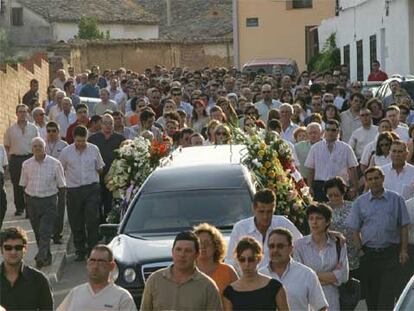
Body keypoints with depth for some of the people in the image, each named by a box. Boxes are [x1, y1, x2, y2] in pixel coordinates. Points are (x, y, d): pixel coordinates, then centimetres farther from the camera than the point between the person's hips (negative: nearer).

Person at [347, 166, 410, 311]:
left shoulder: (396, 199, 3)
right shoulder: (360, 202, 6)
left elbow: (404, 227, 4)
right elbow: (354, 230, 8)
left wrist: (403, 250, -2)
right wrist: (360, 250, -1)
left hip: (390, 253, -2)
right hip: (368, 254, 2)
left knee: (387, 293, -10)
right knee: (370, 293, 8)